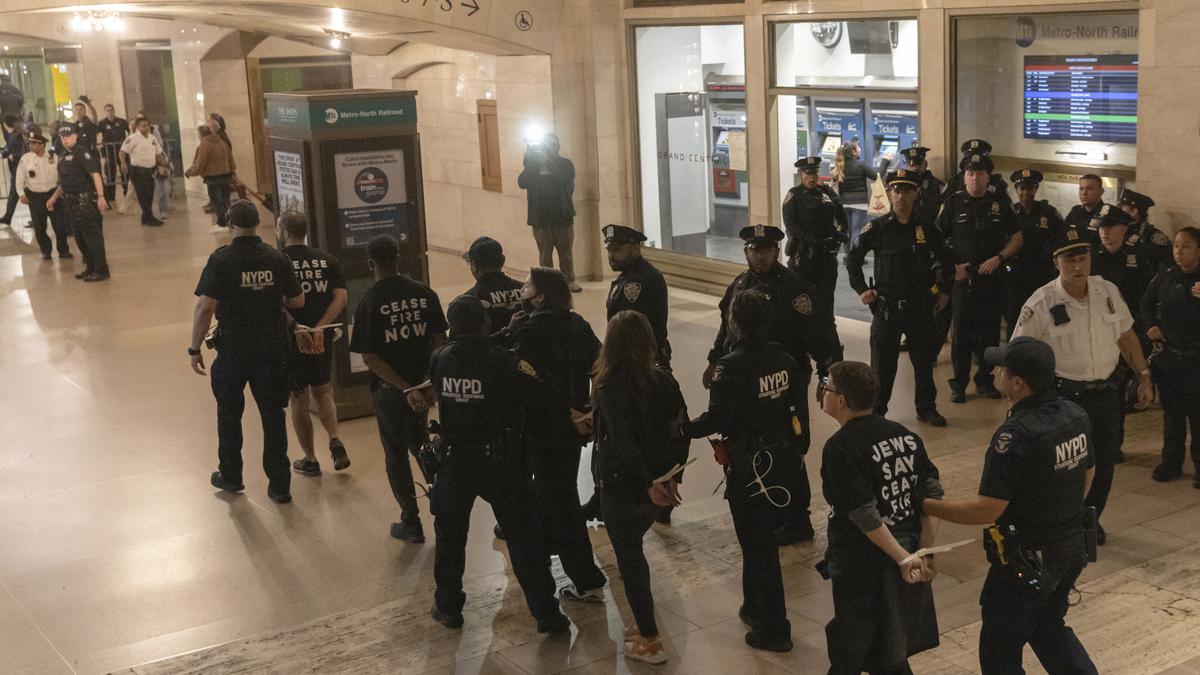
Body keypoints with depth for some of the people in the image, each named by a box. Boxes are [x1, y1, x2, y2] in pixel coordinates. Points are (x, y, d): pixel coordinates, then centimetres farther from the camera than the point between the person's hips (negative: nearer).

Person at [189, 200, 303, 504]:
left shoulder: (221, 260, -13)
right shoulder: (277, 258, -3)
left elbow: (205, 307, -17)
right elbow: (298, 301, 3)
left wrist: (195, 348, -8)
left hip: (233, 350, -2)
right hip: (271, 348, 2)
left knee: (229, 412, 17)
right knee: (273, 414, 9)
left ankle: (230, 476, 29)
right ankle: (279, 485, 11)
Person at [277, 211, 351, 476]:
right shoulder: (327, 260, 3)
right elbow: (340, 297, -7)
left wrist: (296, 330, -20)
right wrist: (319, 328, -13)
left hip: (291, 342, -3)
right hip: (322, 340, 3)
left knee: (299, 401, 10)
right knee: (323, 393, 21)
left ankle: (310, 460, 19)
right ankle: (335, 440, 0)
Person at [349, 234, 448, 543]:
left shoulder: (368, 304, -14)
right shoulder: (424, 294, -4)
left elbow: (369, 358, -16)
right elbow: (440, 341, -3)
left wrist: (406, 389, -16)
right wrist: (431, 382, 0)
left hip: (389, 389, -3)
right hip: (422, 381, 4)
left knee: (396, 454, 10)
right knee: (419, 442, 26)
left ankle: (411, 522, 15)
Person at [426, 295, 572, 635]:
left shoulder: (439, 360, -7)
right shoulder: (505, 362, -18)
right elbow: (545, 399, -18)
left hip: (455, 460, 3)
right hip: (501, 462, -3)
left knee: (449, 535, 21)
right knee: (523, 537, 7)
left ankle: (448, 607, 32)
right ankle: (545, 613, 12)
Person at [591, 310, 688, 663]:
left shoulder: (611, 389, -19)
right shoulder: (664, 380, -3)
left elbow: (623, 444, -24)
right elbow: (681, 432, 0)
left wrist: (648, 485, -19)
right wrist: (671, 478, 6)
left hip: (625, 488, -6)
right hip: (658, 484, 6)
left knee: (629, 559, 8)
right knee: (632, 551, 24)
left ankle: (650, 642, 15)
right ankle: (645, 624, 33)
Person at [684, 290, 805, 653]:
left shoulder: (732, 366, -22)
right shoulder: (783, 358, 0)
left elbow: (716, 420, -24)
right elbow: (798, 407, 5)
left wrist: (682, 429, -8)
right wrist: (797, 450, 16)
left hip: (749, 467, -7)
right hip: (782, 458, 7)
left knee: (758, 545, 4)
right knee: (758, 537, 24)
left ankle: (774, 629, 13)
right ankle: (756, 607, 38)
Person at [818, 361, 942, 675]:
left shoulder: (840, 448, -18)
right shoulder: (905, 436, 4)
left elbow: (866, 516, -22)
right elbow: (932, 494, -1)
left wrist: (903, 558, -17)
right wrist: (925, 552, -3)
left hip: (862, 564, -7)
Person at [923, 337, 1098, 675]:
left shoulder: (1016, 435, -28)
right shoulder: (1075, 415, -3)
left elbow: (988, 510, -27)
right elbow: (1088, 474, 13)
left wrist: (929, 505, -16)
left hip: (1027, 560, -8)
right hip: (1073, 547, 8)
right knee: (1049, 627, 29)